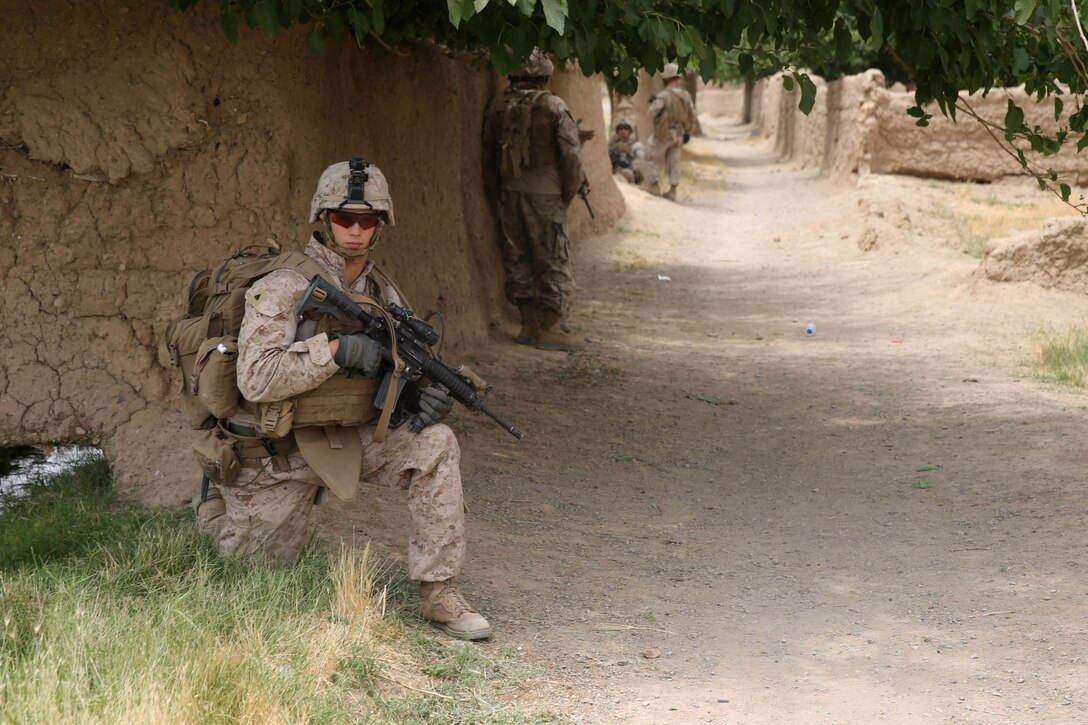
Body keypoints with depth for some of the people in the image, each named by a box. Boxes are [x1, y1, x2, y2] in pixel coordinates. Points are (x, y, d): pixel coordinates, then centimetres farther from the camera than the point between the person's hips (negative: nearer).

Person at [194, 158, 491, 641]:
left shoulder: (383, 293, 2)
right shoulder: (282, 288, -18)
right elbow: (256, 378, -28)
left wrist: (427, 391, -15)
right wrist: (336, 349, -34)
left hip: (352, 437, 4)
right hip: (280, 450, -4)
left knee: (435, 445, -21)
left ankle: (438, 593, -16)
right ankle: (216, 510, 40)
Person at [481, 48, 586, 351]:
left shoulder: (497, 107, 5)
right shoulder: (553, 107, -9)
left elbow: (488, 154, 11)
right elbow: (570, 154, -11)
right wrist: (570, 192, 1)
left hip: (509, 193, 5)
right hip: (544, 194, -5)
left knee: (517, 259, 11)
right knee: (553, 261, 1)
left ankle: (529, 324, 15)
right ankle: (550, 329, 0)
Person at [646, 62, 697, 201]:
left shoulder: (663, 95, -18)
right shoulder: (686, 95, 1)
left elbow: (653, 113, -21)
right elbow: (692, 116, 7)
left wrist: (653, 102, -1)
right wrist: (688, 133, 17)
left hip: (663, 133, -5)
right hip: (678, 135, 5)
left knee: (655, 159, 9)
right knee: (674, 162, 10)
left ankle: (654, 186, 8)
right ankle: (672, 191, 9)